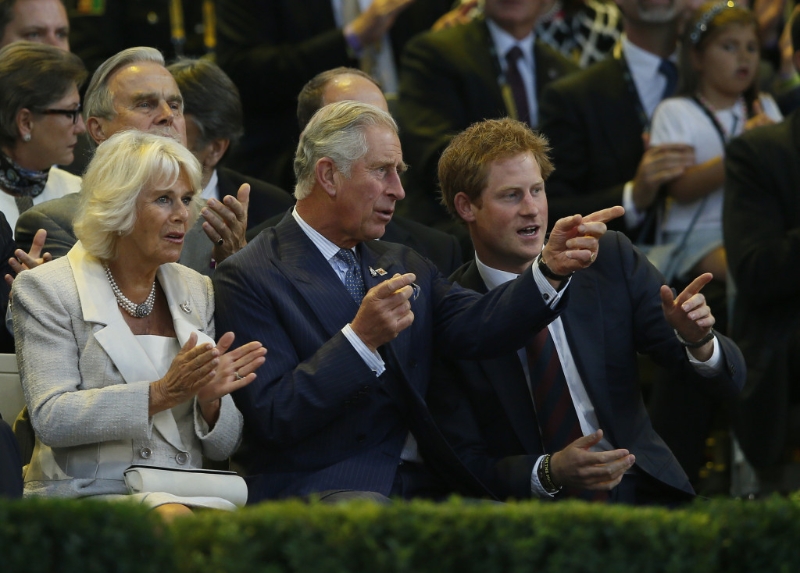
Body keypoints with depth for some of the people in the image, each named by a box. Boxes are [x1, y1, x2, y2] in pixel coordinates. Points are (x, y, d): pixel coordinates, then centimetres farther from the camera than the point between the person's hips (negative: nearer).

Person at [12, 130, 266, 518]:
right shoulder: (47, 289, 3)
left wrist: (209, 398, -7)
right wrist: (162, 393, -18)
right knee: (173, 523, -36)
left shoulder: (197, 292, 17)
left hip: (185, 497, 5)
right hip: (85, 495, -5)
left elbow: (222, 447, 16)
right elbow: (50, 419, -11)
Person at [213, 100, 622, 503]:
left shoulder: (402, 266, 20)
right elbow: (273, 418, -11)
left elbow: (476, 328, 1)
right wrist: (360, 338, -20)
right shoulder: (249, 278, -1)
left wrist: (551, 269, -15)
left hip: (419, 487, 7)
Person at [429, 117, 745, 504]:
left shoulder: (611, 259, 6)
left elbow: (728, 381, 6)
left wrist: (698, 341, -17)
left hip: (642, 494, 1)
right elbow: (464, 463, -1)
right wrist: (549, 473, -19)